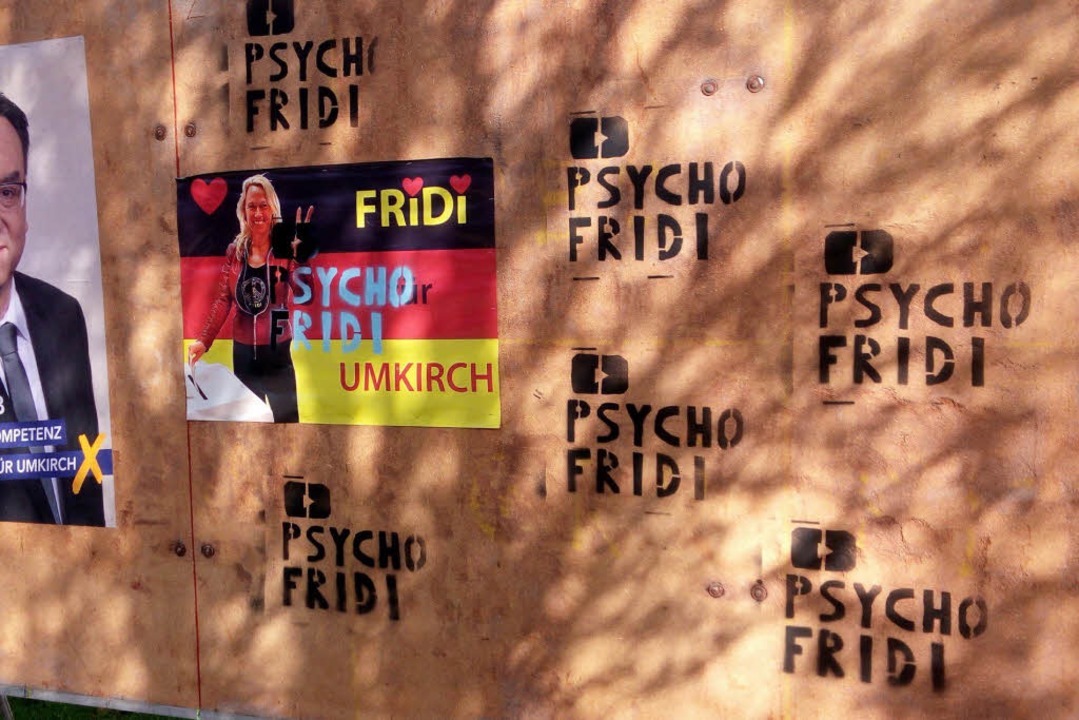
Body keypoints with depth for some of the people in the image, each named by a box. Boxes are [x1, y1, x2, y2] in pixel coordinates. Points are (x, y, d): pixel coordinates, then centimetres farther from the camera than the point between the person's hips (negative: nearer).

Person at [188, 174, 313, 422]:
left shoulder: (284, 248, -8)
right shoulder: (234, 251, 2)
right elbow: (222, 300, 2)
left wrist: (303, 257, -35)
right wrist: (203, 340, -8)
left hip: (277, 351, -3)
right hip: (243, 351, 3)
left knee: (286, 416, 2)